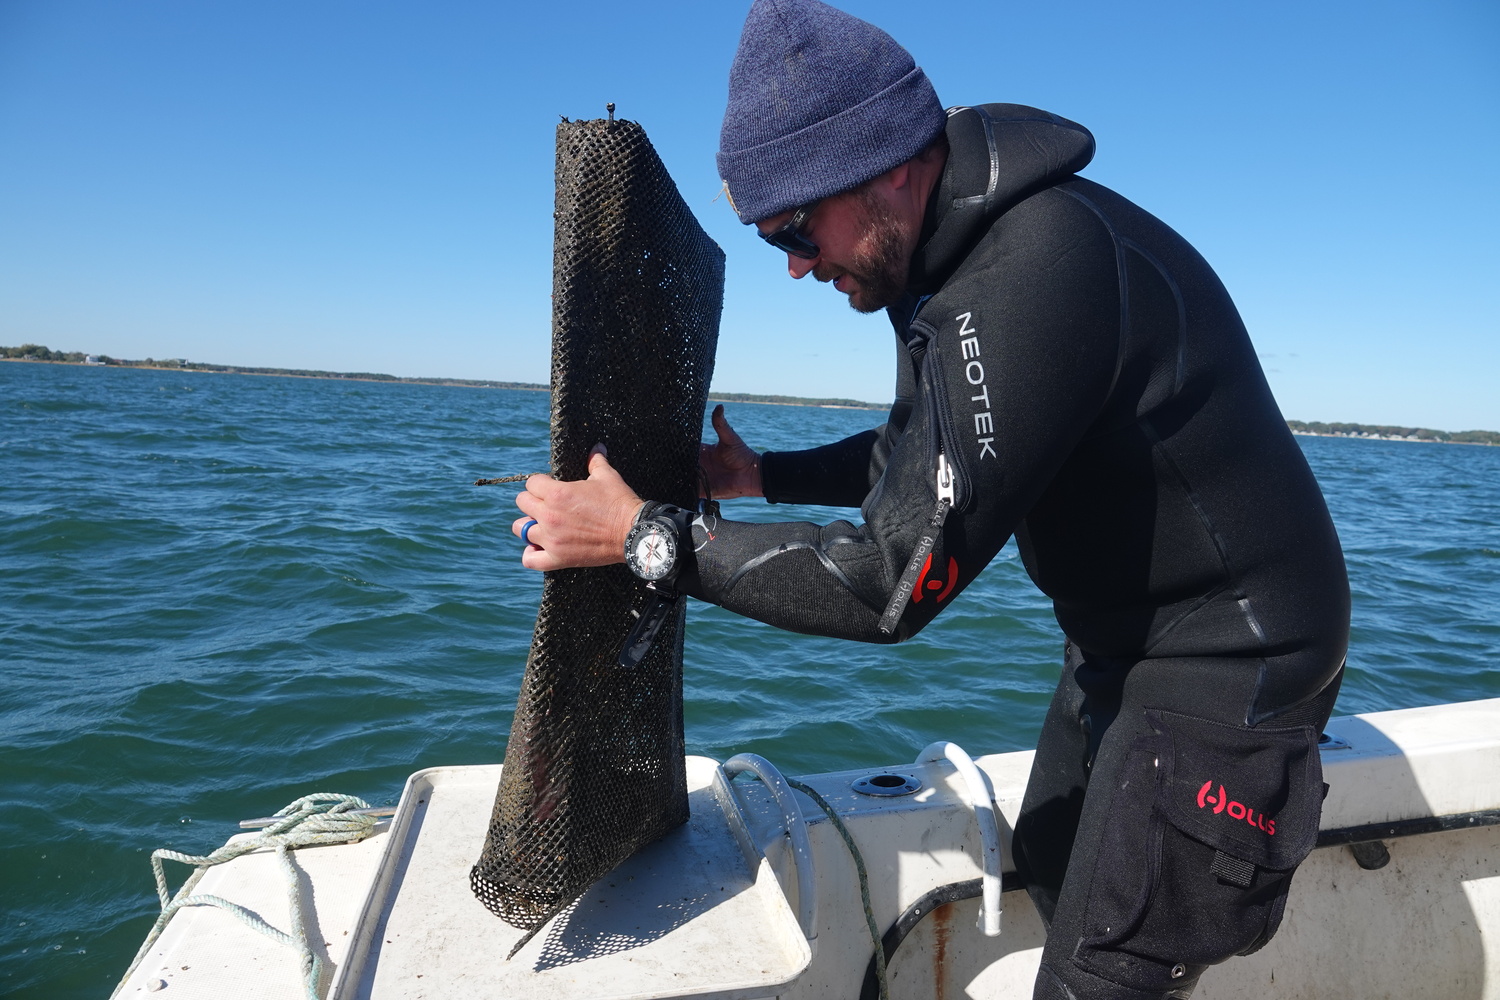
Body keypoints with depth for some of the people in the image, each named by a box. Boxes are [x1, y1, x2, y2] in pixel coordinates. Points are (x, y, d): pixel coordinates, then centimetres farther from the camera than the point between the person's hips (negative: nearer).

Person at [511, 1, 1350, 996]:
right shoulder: (961, 255, 1)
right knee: (1052, 877, 23)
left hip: (1221, 666, -9)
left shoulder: (1035, 271, -32)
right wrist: (762, 475, 5)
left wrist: (646, 535, -25)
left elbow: (900, 578, -32)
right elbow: (924, 458, 14)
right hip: (1121, 644, 10)